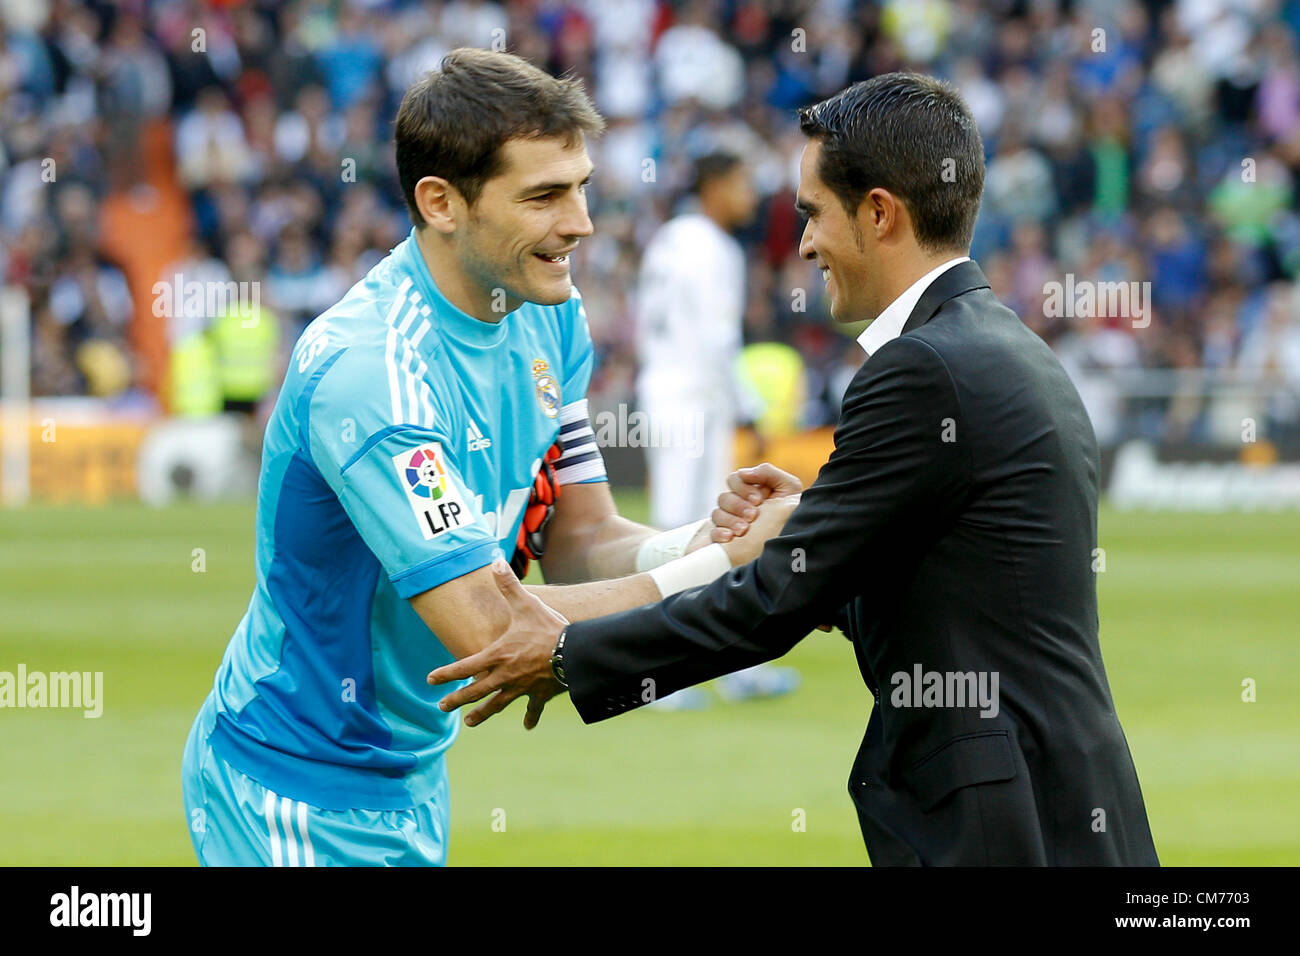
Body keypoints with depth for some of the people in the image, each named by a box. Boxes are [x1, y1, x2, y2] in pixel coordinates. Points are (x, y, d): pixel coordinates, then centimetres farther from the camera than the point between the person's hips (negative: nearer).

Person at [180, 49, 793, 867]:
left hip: (415, 771, 8)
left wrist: (702, 536, -19)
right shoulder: (364, 370, -27)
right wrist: (718, 564, -29)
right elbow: (487, 628, -30)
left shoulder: (546, 314, -1)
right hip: (299, 793, -8)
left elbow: (577, 545, 1)